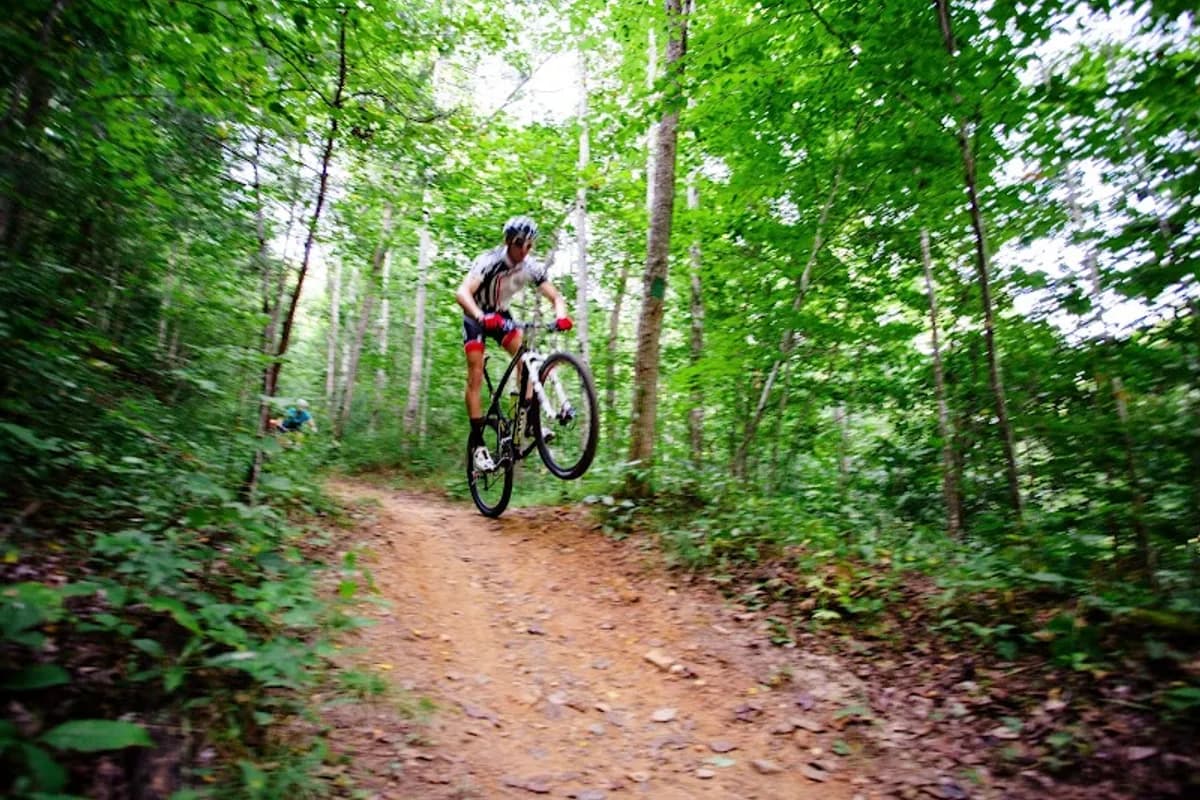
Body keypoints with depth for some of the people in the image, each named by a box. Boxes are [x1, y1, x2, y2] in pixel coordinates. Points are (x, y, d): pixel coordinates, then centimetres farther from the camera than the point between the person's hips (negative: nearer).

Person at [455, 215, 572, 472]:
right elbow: (462, 293, -42)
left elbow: (556, 297, -14)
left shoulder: (531, 267, -15)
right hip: (476, 317, -4)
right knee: (476, 376, -13)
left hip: (501, 315, 4)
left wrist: (561, 316, -37)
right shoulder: (489, 261, -29)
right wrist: (482, 317, -61)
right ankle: (477, 443, -11)